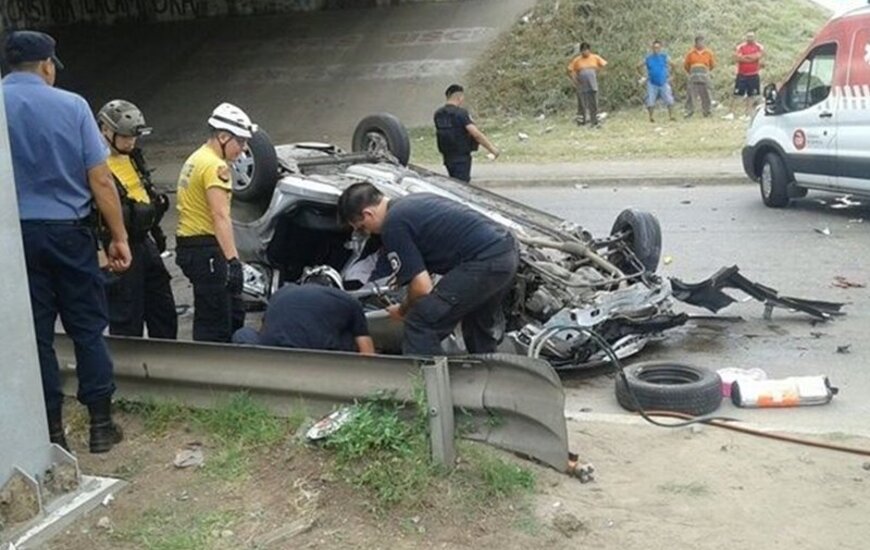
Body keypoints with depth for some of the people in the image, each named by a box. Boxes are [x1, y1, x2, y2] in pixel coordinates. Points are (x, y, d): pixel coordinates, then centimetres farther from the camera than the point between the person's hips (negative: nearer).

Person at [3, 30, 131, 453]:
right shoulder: (71, 105, -5)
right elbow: (100, 181, -7)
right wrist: (119, 237, 1)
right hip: (68, 231, -1)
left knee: (34, 334, 8)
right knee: (87, 328, 9)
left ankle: (52, 431, 14)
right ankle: (101, 424, 14)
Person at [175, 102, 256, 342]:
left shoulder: (196, 159, 18)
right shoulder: (215, 166, -15)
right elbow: (220, 217, -26)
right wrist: (233, 259, -31)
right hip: (206, 250, -11)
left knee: (233, 315, 18)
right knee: (214, 324, -6)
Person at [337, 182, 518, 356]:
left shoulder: (393, 225, -7)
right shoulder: (414, 201, 22)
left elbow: (422, 288, -8)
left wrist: (402, 311, 13)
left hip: (485, 261, -10)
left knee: (421, 325, -2)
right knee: (480, 324, 31)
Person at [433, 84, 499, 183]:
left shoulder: (438, 114, 5)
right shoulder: (460, 113, -17)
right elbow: (476, 134, -22)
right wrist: (493, 149, -18)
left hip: (447, 157, 7)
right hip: (461, 157, -7)